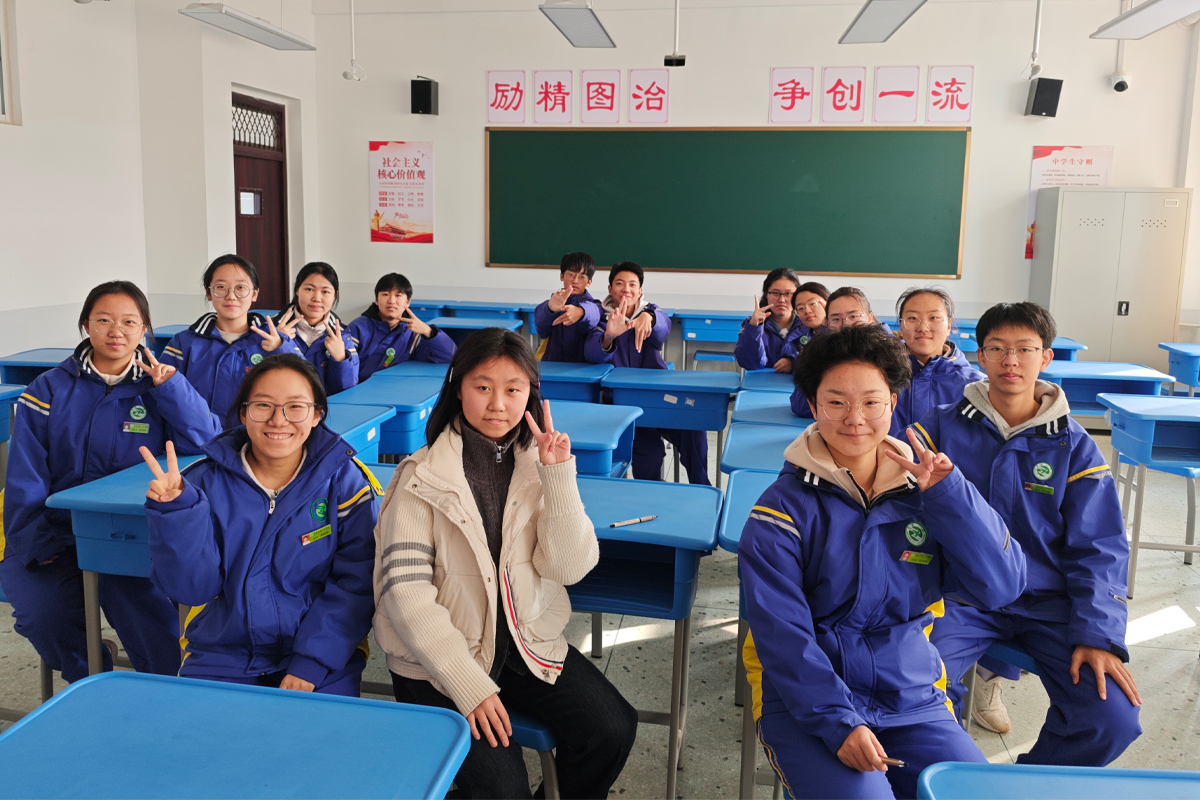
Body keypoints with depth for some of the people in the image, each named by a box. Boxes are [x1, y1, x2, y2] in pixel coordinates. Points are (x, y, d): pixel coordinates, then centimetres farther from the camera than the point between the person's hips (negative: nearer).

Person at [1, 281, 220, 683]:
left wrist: (170, 386, -12)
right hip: (55, 536, 1)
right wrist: (35, 544, -8)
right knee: (44, 612, -25)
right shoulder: (49, 390, 8)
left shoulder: (158, 386, 9)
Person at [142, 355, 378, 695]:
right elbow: (192, 588, -4)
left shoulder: (345, 481, -4)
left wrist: (312, 662, -14)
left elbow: (355, 585, -7)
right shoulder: (207, 482, 1)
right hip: (220, 659, 2)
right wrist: (178, 513, -17)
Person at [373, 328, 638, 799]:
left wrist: (559, 475, -17)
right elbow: (405, 592, -15)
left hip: (527, 643, 4)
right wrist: (468, 684, -19)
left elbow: (571, 568, -7)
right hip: (439, 659, -4)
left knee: (613, 729, -12)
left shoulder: (538, 464, 1)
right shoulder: (423, 478, -11)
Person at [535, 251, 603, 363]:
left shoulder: (592, 305, 8)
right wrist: (551, 308, -34)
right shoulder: (551, 303, 12)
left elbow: (593, 315, -16)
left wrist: (580, 312, -39)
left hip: (581, 367, -1)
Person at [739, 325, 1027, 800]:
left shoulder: (922, 494, 3)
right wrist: (838, 722, -22)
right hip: (806, 701, -3)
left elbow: (1001, 587, -5)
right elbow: (782, 634, -13)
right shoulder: (784, 510, -8)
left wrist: (949, 492, -13)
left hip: (911, 697, 4)